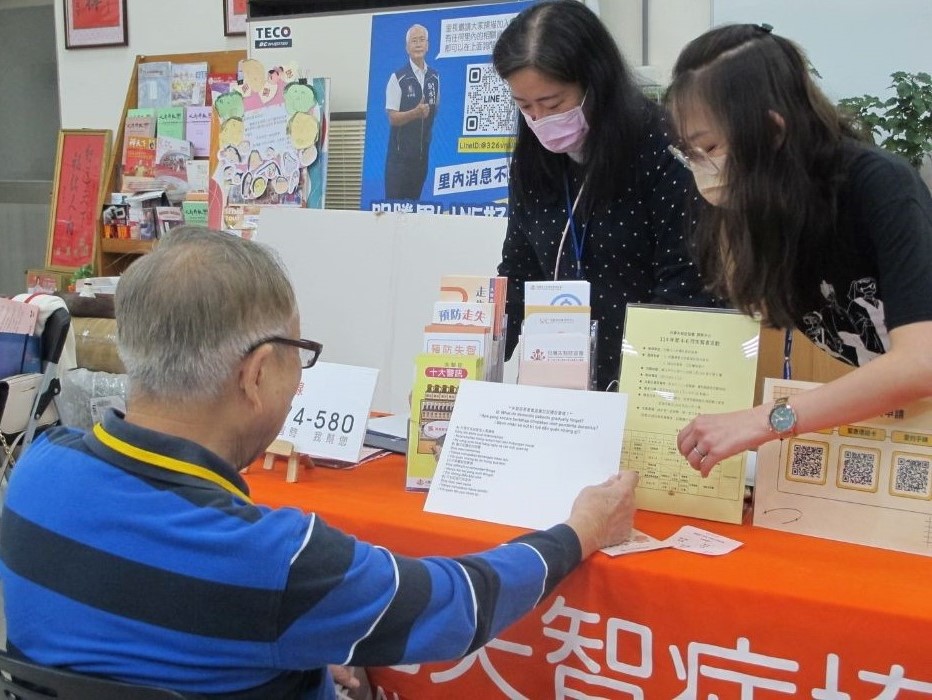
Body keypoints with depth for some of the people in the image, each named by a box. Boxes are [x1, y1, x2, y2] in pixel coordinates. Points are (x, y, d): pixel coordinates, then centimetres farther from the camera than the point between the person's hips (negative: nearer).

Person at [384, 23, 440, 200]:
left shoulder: (435, 77, 7)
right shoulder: (398, 78, -10)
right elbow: (393, 118, -13)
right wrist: (416, 112, -26)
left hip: (423, 152, 5)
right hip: (400, 153, -5)